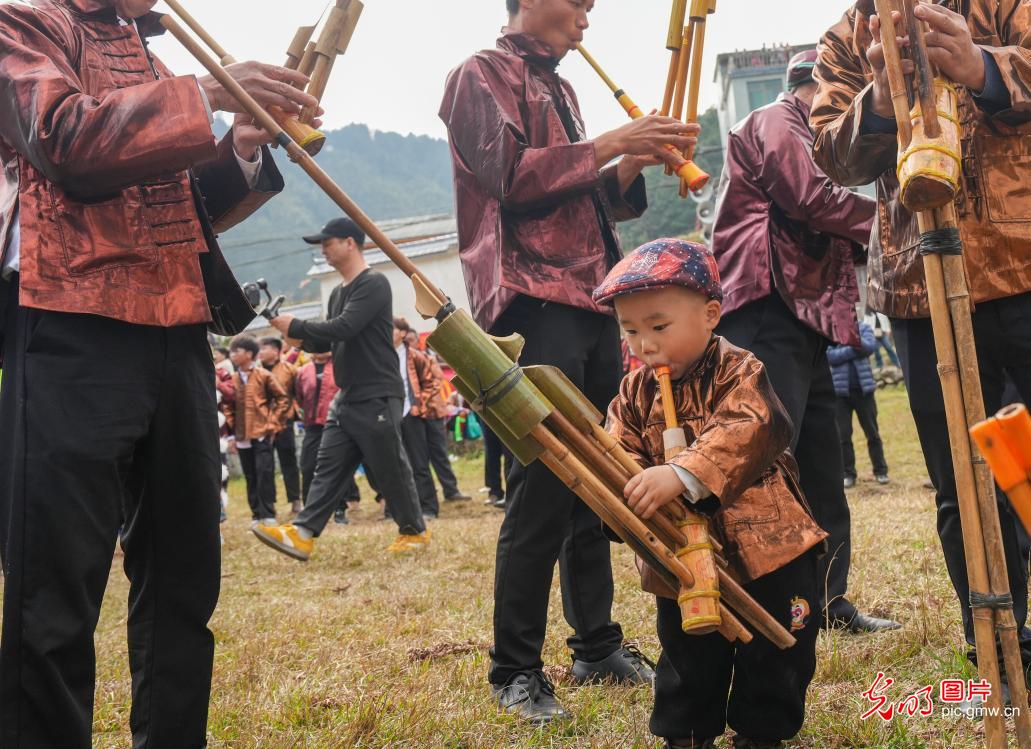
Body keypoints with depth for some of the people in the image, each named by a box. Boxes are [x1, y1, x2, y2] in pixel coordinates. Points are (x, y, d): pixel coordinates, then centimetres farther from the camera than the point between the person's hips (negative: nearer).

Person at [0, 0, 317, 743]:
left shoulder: (157, 71, 24)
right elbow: (63, 137, -13)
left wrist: (245, 147, 5)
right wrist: (206, 95, -16)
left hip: (178, 339, 7)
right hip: (73, 332, -7)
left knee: (183, 581, 11)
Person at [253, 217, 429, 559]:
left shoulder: (374, 284, -11)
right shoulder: (338, 293, 17)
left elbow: (344, 328, -22)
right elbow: (324, 343, 20)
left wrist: (295, 326, -14)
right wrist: (298, 333, 1)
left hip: (378, 398, -9)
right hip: (346, 399, 9)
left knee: (391, 469, -1)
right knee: (328, 467, 2)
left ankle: (415, 532, 14)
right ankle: (302, 534, -1)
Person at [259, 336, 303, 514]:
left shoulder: (289, 369, 0)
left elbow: (298, 392, 5)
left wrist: (294, 410, -2)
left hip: (284, 422, -1)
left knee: (289, 462, 7)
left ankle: (295, 501, 14)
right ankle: (268, 503, 13)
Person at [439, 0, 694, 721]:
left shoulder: (558, 87, 24)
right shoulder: (482, 75, 0)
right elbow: (513, 175, -14)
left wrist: (636, 162, 9)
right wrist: (611, 142, -11)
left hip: (591, 299, 8)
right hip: (533, 302, -8)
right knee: (544, 486, -11)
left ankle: (598, 645, 18)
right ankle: (516, 671, -3)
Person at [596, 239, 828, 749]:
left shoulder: (738, 372, -12)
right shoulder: (634, 393, 5)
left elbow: (746, 433, -29)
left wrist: (683, 475, -43)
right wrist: (620, 488, -27)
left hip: (767, 551, -4)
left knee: (774, 658, 9)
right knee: (688, 659, 16)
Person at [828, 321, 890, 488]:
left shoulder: (864, 328, 5)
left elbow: (871, 346, -13)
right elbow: (831, 356, -11)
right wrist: (856, 348, -13)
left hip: (863, 388, 0)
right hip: (840, 390, 0)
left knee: (872, 432, 7)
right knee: (843, 434, 2)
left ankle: (880, 471, 16)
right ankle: (848, 473, 10)